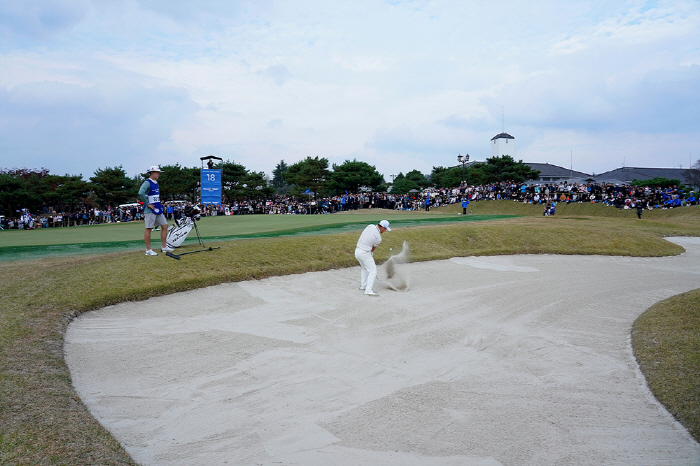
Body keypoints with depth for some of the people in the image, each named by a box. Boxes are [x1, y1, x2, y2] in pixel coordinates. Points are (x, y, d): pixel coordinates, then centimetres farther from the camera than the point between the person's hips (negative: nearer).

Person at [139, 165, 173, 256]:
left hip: (158, 209, 9)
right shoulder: (147, 183, -12)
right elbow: (141, 193, -29)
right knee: (148, 229, -3)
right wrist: (147, 204, -22)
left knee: (165, 225, 9)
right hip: (150, 211, -9)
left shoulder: (156, 183, 16)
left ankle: (164, 247, 17)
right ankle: (148, 250, 1)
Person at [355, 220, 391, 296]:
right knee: (373, 271, -4)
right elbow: (373, 248, 2)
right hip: (365, 253, -8)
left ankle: (363, 286, 33)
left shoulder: (370, 226, -1)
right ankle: (368, 290, -14)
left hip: (357, 251, 8)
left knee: (365, 268, 27)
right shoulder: (378, 238, -16)